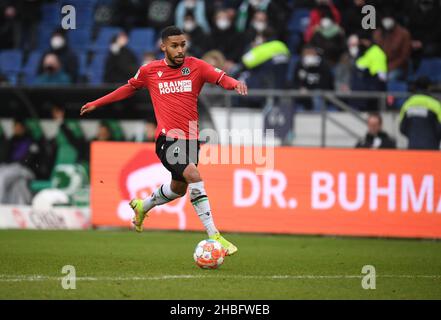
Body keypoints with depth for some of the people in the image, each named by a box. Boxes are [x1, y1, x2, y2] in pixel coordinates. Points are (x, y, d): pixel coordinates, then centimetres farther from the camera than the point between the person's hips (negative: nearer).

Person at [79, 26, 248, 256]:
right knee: (193, 175, -25)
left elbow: (221, 78, -10)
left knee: (178, 189, 19)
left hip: (190, 138, 4)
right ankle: (214, 236, -26)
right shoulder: (149, 71, 3)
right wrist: (97, 103, 25)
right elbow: (129, 88, 20)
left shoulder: (195, 66, 2)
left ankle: (142, 206, 51)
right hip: (167, 138, -4)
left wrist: (235, 83, -33)